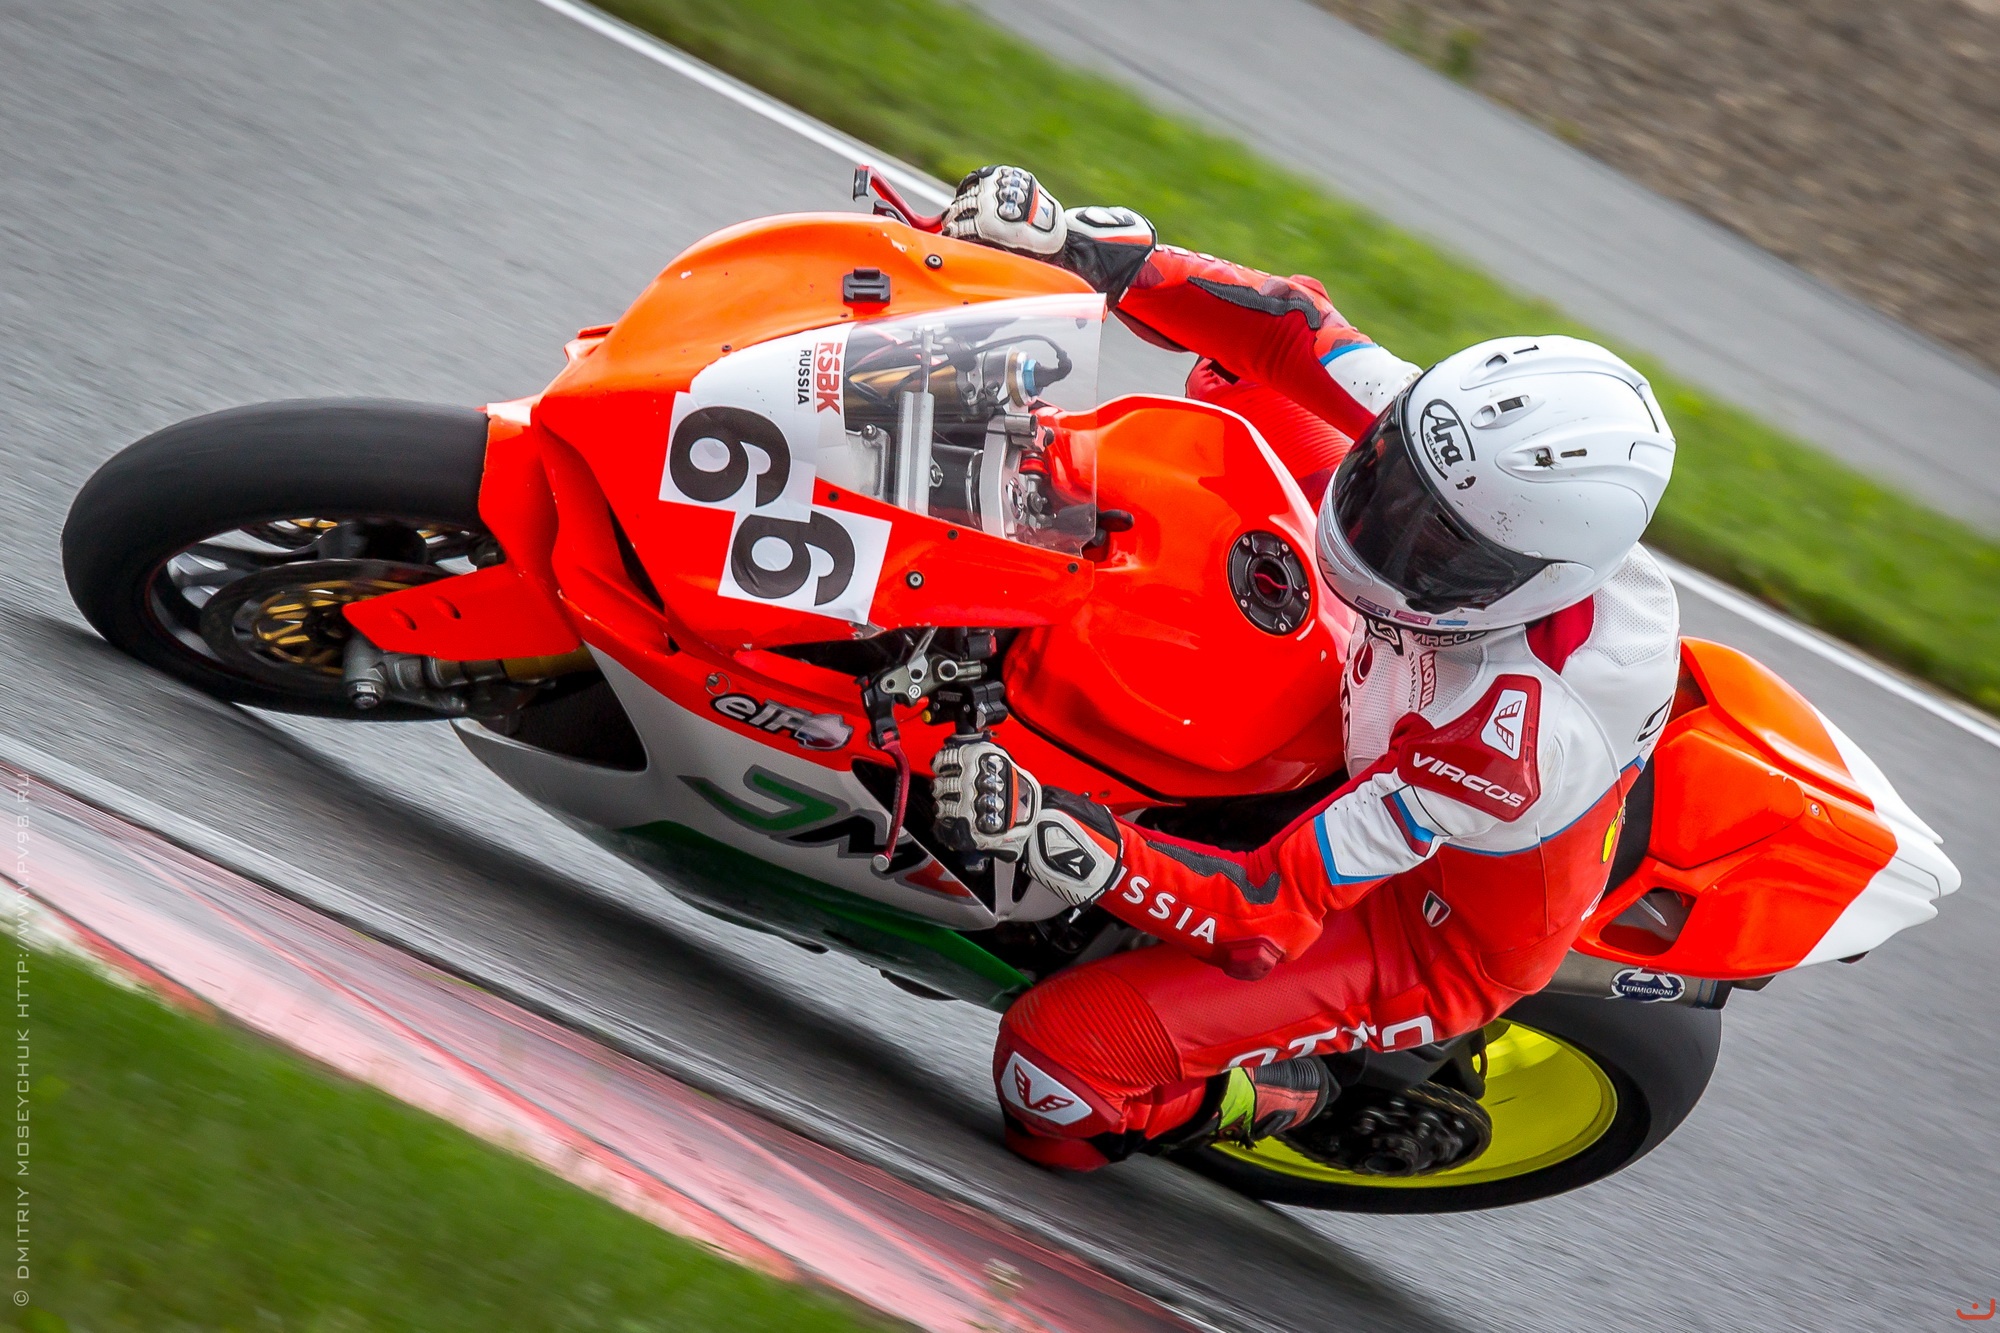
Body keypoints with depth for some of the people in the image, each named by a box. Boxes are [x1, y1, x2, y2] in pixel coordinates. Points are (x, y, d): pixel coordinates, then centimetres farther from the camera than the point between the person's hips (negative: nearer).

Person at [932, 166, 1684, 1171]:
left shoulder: (1512, 740, -44)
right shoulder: (1486, 452, -28)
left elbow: (1272, 914, -40)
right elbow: (1295, 328, -17)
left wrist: (1049, 828, -50)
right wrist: (1080, 244, -27)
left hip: (1430, 920, -7)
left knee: (1052, 1069, -21)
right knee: (1242, 381, 1)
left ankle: (1283, 1095, 8)